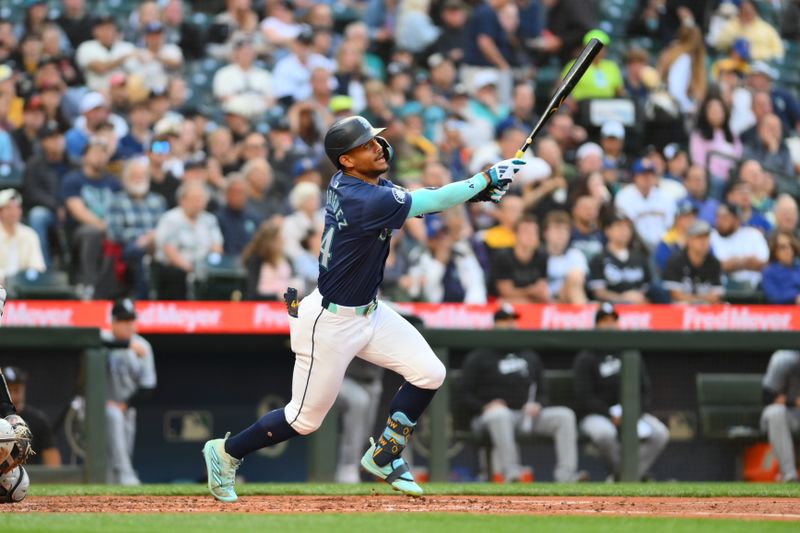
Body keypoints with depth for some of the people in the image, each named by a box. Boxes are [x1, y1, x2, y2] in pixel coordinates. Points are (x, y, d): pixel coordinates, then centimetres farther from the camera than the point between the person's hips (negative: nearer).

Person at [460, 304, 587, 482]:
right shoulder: (479, 357, 7)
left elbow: (543, 393, 22)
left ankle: (565, 474, -29)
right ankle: (511, 472, -47)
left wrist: (537, 406, -2)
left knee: (565, 415, -16)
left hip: (527, 415, 5)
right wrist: (485, 406, -19)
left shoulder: (530, 356, 23)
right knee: (500, 413, -41)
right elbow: (464, 397, 1)